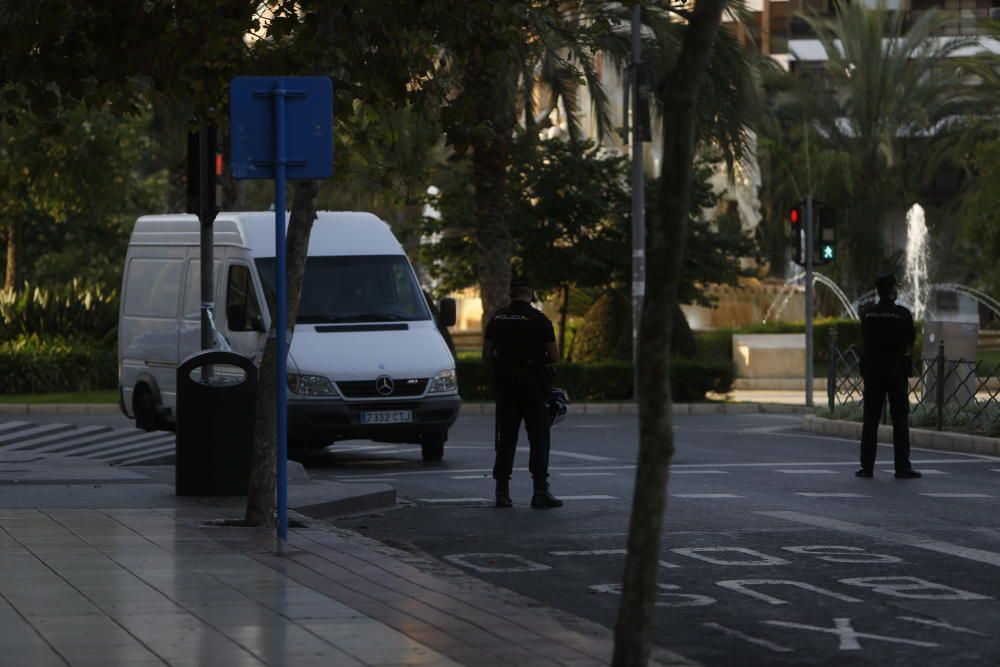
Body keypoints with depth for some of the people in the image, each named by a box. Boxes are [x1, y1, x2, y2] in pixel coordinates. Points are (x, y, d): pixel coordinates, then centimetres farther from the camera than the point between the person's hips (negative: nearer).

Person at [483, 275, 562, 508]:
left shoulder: (497, 319, 5)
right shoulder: (539, 320, -7)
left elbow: (486, 356, 6)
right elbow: (554, 356, -7)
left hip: (505, 386, 4)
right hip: (533, 386, -4)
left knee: (506, 439, 9)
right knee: (539, 438, 1)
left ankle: (502, 492, 6)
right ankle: (541, 492, -5)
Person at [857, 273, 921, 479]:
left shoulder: (867, 315, 2)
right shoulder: (902, 314, -8)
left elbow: (864, 341, 8)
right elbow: (910, 342, 0)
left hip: (872, 370, 3)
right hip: (896, 369, -3)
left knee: (870, 419, 5)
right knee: (900, 420, 1)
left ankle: (866, 466, 3)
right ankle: (902, 467, 0)